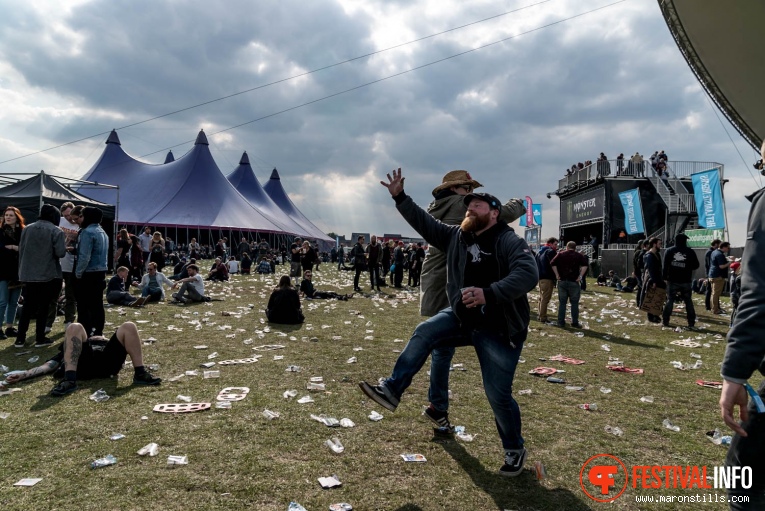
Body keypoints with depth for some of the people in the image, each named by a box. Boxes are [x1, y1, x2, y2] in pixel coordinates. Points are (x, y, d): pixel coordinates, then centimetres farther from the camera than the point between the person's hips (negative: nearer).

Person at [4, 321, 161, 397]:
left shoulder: (107, 345, 42)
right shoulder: (69, 351, 38)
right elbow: (48, 366, 23)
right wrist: (24, 374, 8)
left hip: (108, 361, 1)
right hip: (83, 364, -1)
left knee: (128, 327, -15)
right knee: (74, 327, -18)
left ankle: (140, 374, -24)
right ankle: (69, 380, -32)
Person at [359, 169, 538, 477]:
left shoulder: (509, 241, -16)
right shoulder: (456, 236, 3)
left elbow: (528, 274, -32)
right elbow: (424, 222, 7)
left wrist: (488, 293, -43)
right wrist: (400, 198, 0)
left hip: (499, 330, -6)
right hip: (462, 318, 6)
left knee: (498, 395, -1)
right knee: (423, 333, -12)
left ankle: (515, 450, 25)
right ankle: (392, 391, -1)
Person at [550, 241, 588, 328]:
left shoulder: (560, 254, 7)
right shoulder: (579, 255, 3)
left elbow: (552, 263, -5)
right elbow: (585, 265, -13)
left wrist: (557, 275, -3)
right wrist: (580, 276, -10)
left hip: (562, 281, 2)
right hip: (574, 282, -2)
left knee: (562, 302, 8)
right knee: (574, 303, 5)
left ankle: (561, 322, 10)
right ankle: (574, 322, 7)